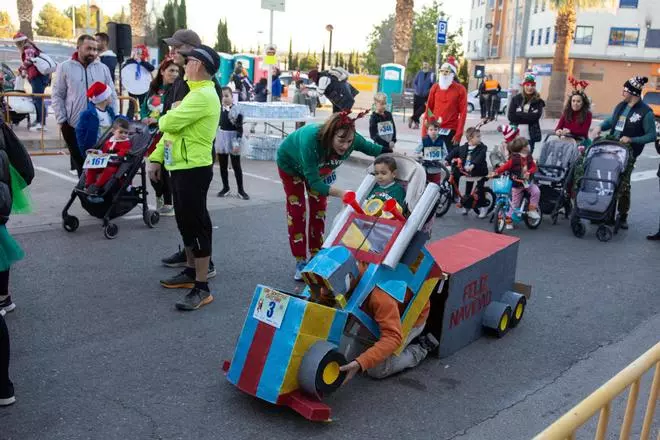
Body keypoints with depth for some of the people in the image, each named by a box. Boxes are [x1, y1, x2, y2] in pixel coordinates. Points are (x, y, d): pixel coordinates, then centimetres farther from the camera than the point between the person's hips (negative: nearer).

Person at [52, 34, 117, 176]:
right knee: (80, 163, 6)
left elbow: (112, 95, 9)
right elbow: (58, 96, 2)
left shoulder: (103, 68, 7)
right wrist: (61, 120, -6)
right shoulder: (65, 67, 1)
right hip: (74, 126, -1)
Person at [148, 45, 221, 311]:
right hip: (180, 168, 11)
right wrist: (156, 158, 13)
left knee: (197, 224, -7)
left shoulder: (203, 95, -17)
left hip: (194, 169, -10)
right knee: (185, 222, 18)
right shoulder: (195, 93, 18)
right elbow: (171, 128, 19)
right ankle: (191, 272, 31)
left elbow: (170, 122, -23)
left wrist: (163, 119, 2)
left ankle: (202, 288, -1)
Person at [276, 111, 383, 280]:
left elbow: (373, 149, -13)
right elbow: (314, 182, -47)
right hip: (290, 164, -4)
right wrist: (342, 194, -58)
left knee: (319, 209, 7)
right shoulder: (311, 139, -48)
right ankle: (300, 262, 9)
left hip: (318, 167, 4)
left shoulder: (353, 140, -34)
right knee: (296, 212, 0)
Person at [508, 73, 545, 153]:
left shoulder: (538, 101, 3)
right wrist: (527, 116, -9)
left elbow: (535, 116, -11)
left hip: (530, 136, 0)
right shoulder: (516, 99, 4)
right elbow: (511, 116, -5)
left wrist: (519, 114, -9)